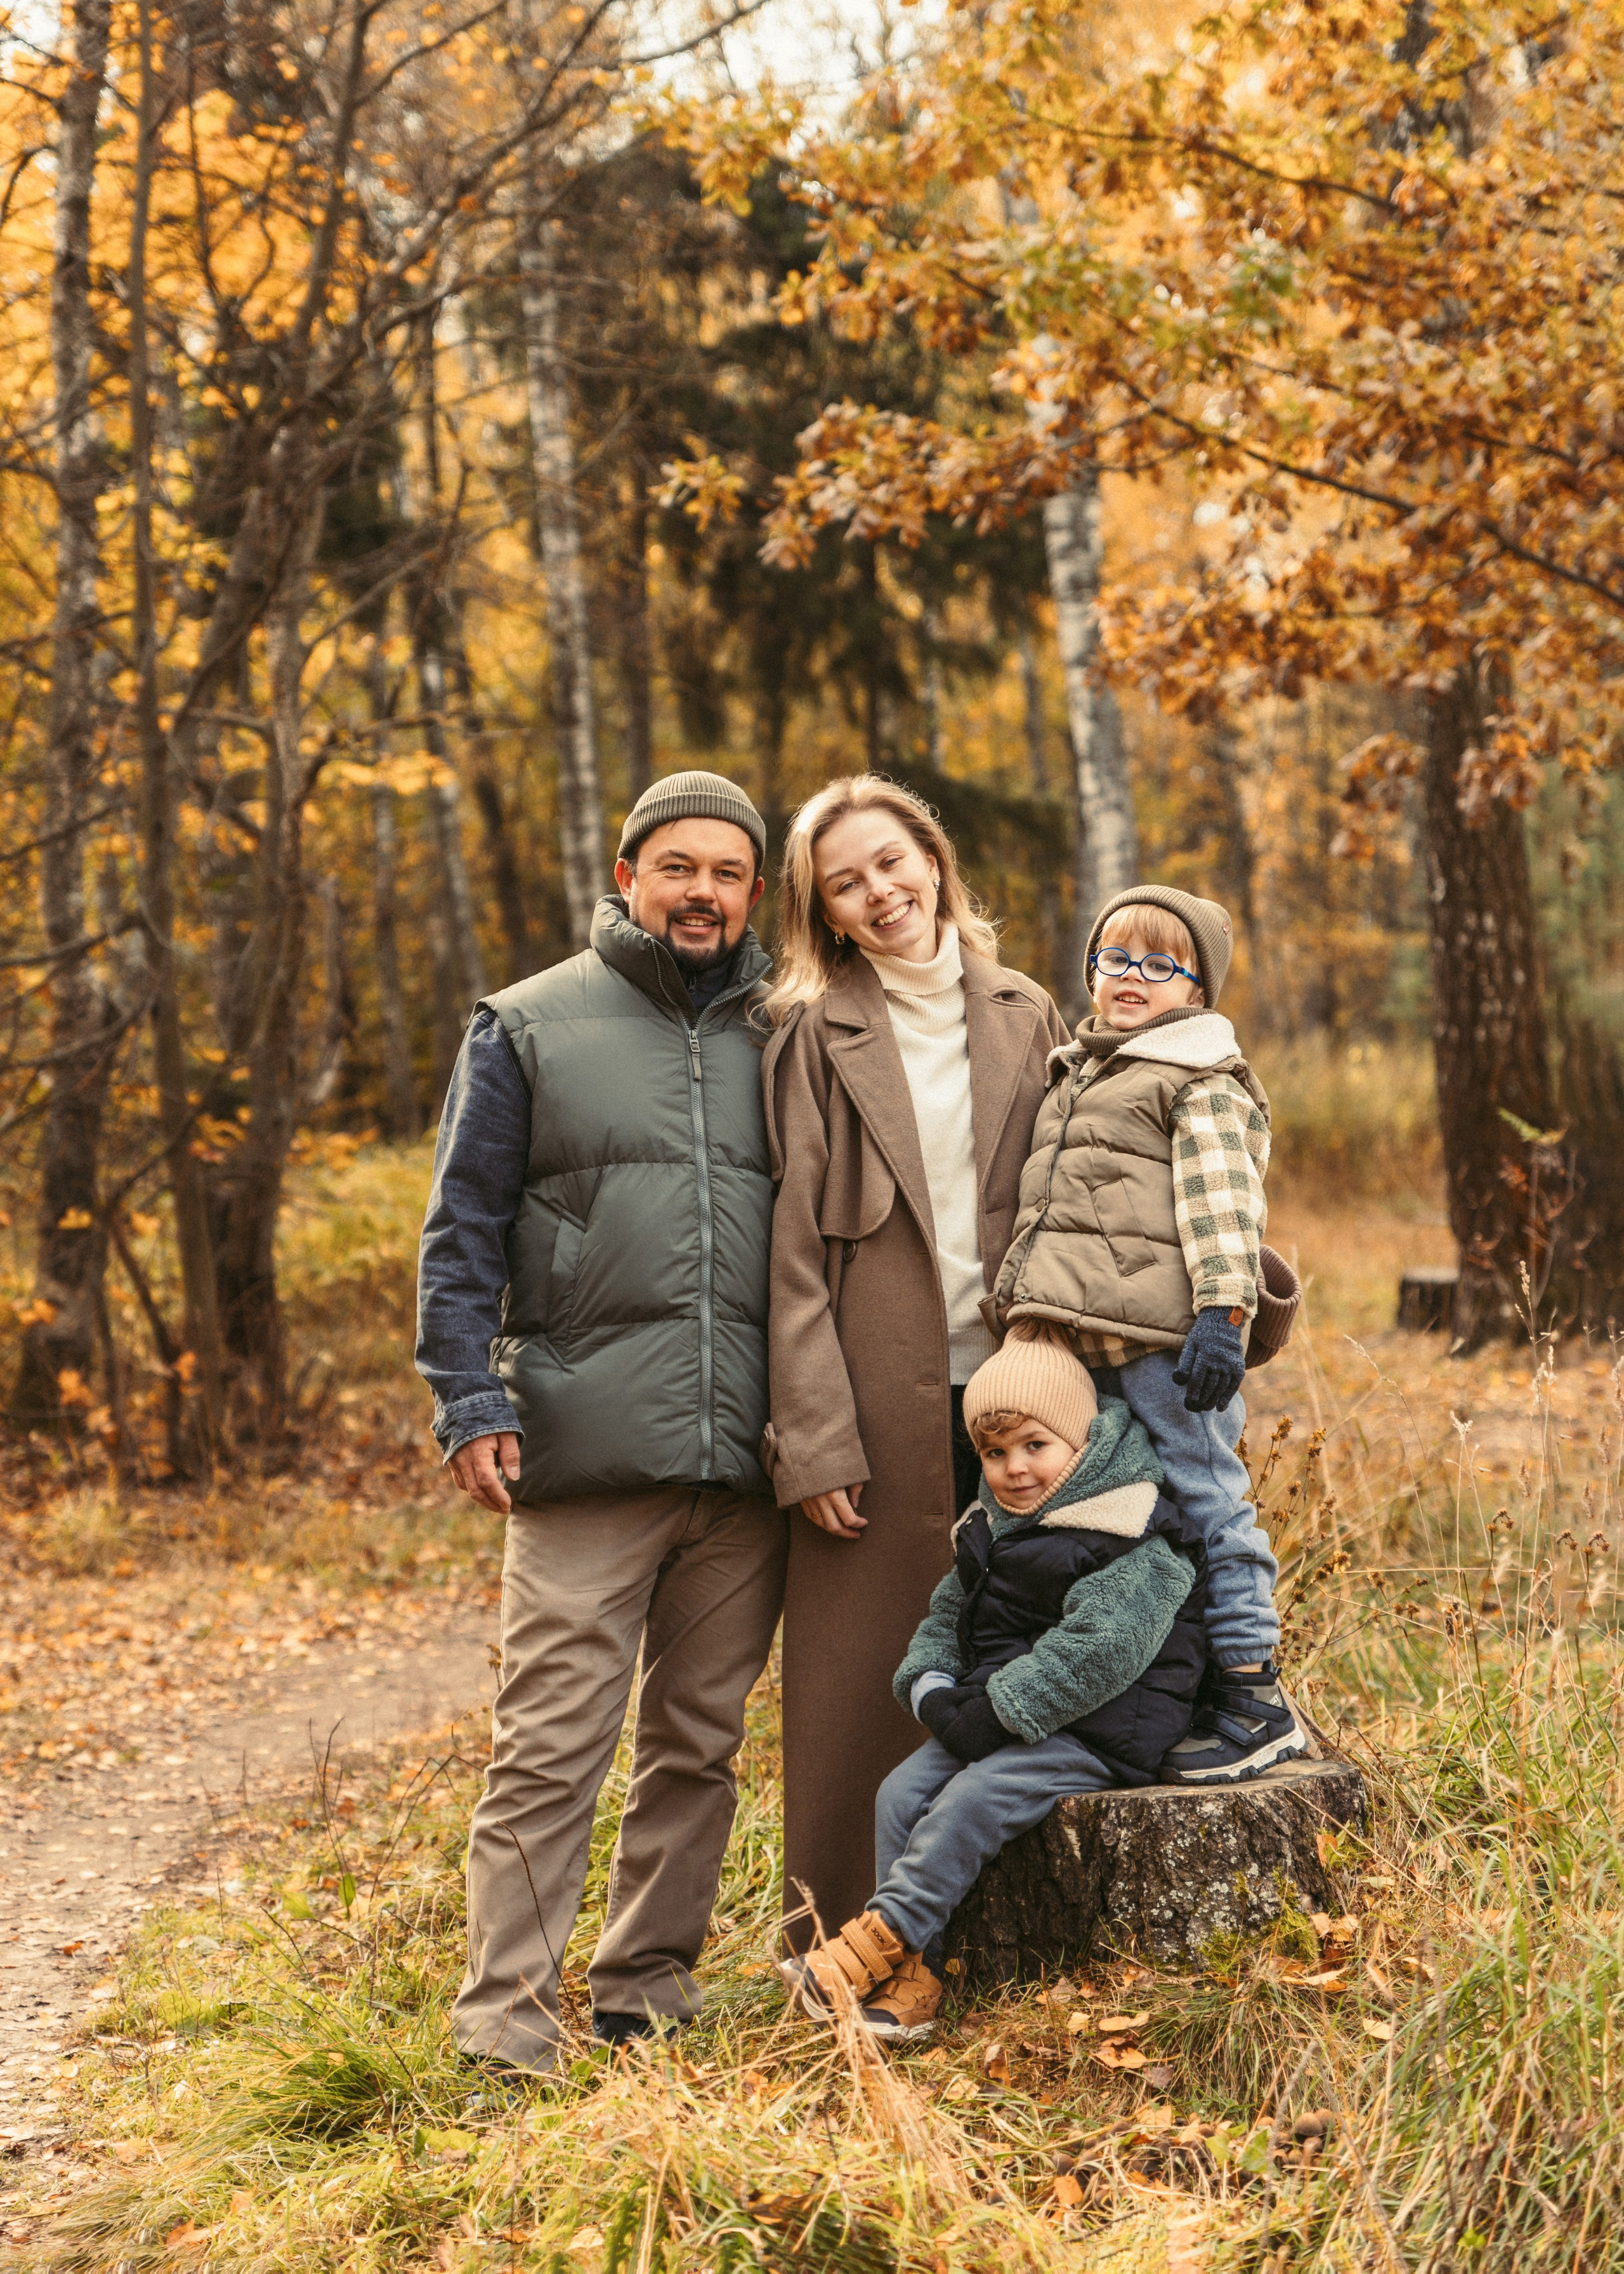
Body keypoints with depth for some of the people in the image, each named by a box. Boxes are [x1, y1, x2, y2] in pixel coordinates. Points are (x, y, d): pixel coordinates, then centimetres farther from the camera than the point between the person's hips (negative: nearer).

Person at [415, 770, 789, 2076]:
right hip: (586, 1454, -3)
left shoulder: (780, 1036, 13)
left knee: (702, 1737, 10)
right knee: (553, 1742, -5)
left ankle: (650, 1977, 22)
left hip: (749, 1460, 3)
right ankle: (507, 2005, 3)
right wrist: (469, 1403, -6)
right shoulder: (530, 1027, 6)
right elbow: (463, 1231, 4)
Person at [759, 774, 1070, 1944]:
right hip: (880, 1402, -3)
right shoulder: (816, 1035, 1)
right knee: (864, 1679, 1)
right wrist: (813, 1438, -11)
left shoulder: (1026, 1020, 12)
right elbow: (795, 1251, -4)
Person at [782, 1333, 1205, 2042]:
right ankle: (911, 1978, -11)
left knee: (974, 1799, -26)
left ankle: (884, 1934, -19)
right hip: (995, 1715, 8)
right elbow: (948, 1613, 17)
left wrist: (996, 1712, -24)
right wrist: (931, 1688, -5)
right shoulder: (991, 1527, 13)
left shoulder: (1136, 1542, -15)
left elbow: (1094, 1651, -24)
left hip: (1097, 1730, -8)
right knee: (901, 1793, -10)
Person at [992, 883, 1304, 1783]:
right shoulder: (1076, 1075, 25)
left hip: (1167, 1337, -8)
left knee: (1205, 1498, -7)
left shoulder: (1204, 1077, -1)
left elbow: (1222, 1202, -11)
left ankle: (1252, 1700, 0)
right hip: (1081, 1343, 8)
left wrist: (1223, 1310, -20)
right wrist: (1033, 1300, 30)